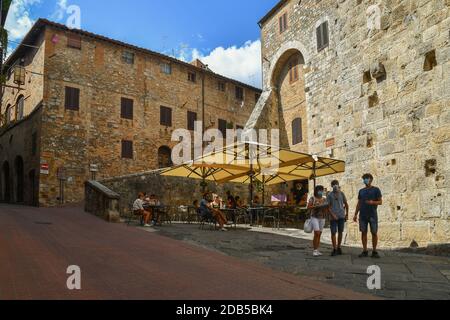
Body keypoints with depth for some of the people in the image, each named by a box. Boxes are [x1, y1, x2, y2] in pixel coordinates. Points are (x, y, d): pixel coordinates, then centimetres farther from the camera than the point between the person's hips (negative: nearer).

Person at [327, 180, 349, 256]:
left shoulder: (341, 193, 7)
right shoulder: (329, 195, -1)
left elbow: (346, 204, 15)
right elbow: (328, 206, -3)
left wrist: (347, 214, 13)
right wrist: (332, 215, -13)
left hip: (341, 216, 3)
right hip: (333, 217, -3)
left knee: (340, 232, 9)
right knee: (333, 232, -4)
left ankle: (339, 247, 22)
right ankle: (334, 249, 3)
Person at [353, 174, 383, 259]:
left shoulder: (376, 190, 4)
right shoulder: (361, 191, 14)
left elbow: (380, 202, 0)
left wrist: (372, 202, -19)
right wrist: (355, 214, 9)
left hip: (373, 215, -3)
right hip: (363, 215, 3)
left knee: (374, 233, -1)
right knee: (363, 232, 2)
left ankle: (374, 252, 9)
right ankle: (365, 251, 8)